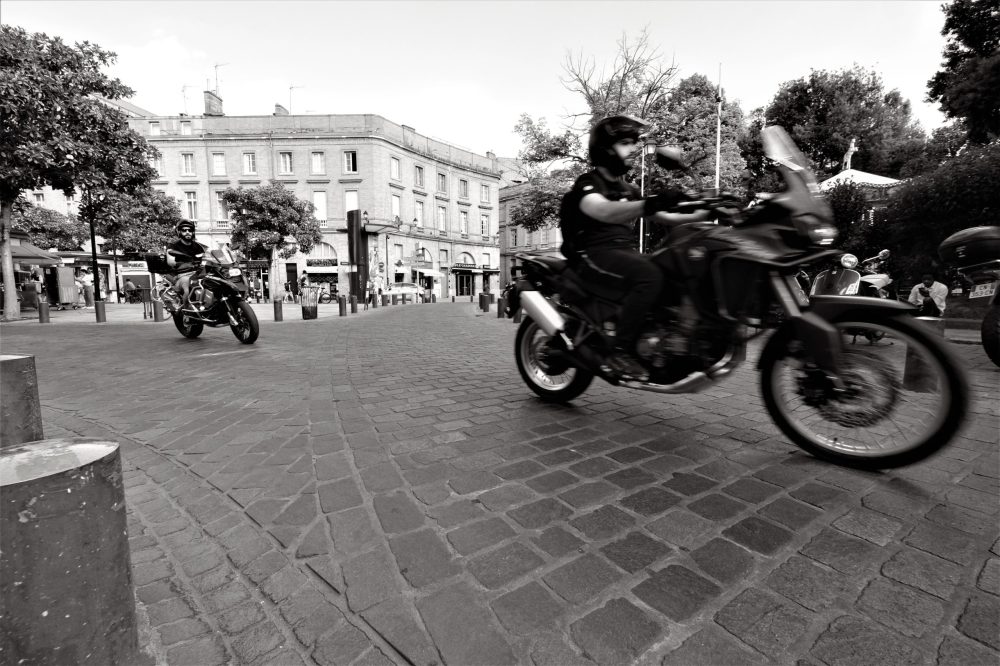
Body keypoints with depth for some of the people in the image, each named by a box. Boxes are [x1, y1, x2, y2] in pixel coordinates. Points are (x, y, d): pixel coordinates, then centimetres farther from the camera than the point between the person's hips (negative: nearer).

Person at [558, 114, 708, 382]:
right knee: (649, 275, -33)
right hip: (593, 254, -8)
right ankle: (621, 352, -29)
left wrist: (704, 215, 8)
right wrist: (652, 203, -45)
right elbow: (606, 212, -30)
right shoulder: (587, 184, -7)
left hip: (625, 251, 8)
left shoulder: (628, 190, 21)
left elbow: (663, 217, 21)